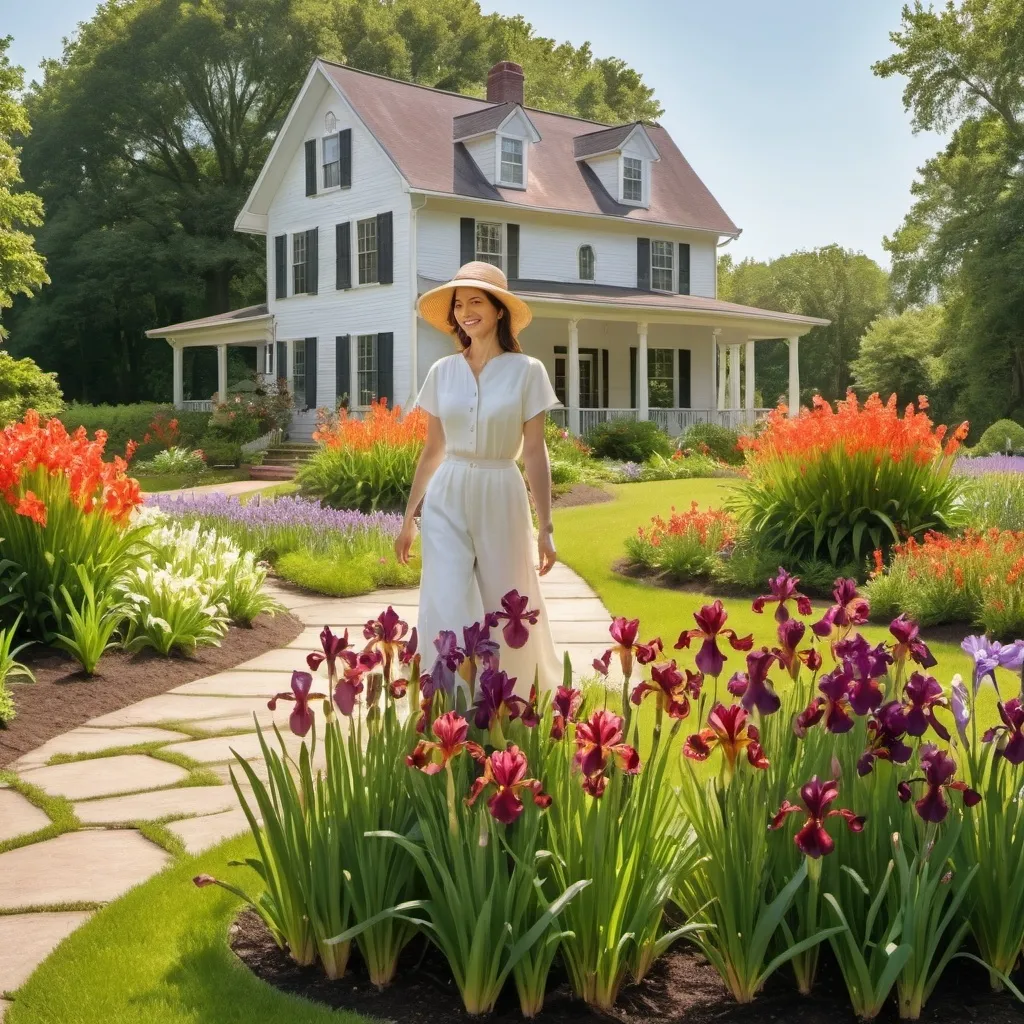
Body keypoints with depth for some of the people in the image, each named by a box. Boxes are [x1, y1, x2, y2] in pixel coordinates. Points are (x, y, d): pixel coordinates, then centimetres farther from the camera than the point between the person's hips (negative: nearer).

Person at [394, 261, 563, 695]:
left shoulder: (526, 371, -4)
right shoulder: (442, 372, 5)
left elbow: (534, 452, -4)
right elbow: (432, 450, 10)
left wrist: (545, 528, -7)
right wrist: (409, 517, 10)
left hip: (500, 500, -2)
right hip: (446, 502, 2)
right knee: (446, 615, -7)